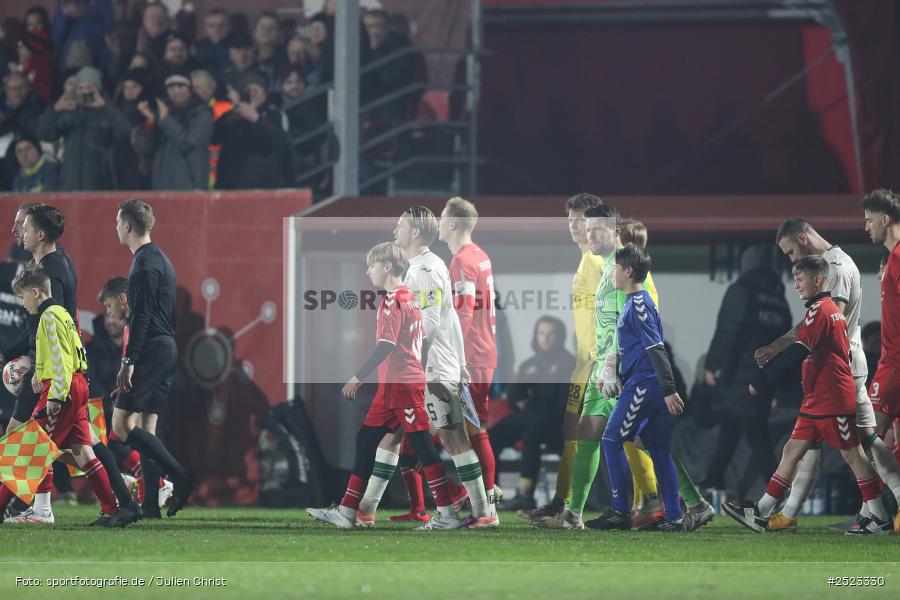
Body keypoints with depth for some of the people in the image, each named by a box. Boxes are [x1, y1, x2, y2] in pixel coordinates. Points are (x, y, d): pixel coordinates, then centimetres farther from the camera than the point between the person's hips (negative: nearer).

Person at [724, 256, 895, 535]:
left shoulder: (819, 310, -14)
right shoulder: (832, 308, 17)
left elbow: (796, 353, -21)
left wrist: (761, 380, -18)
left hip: (832, 399, -10)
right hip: (815, 401, 10)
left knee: (851, 453, -4)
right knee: (792, 450, 6)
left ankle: (880, 518, 2)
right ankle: (760, 513, 5)